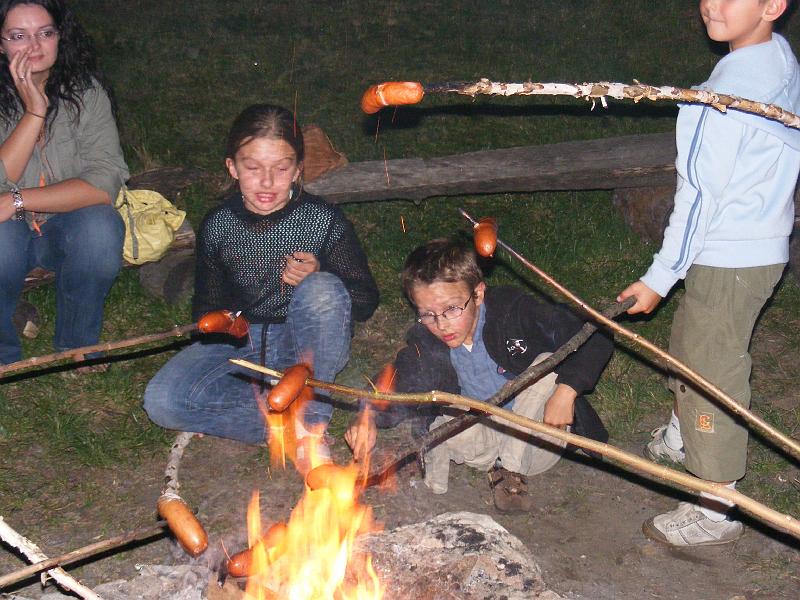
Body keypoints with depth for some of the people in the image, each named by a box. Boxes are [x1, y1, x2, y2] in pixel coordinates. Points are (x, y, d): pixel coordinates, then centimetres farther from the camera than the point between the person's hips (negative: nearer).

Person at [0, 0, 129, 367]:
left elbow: (106, 182, -20)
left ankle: (77, 346, -6)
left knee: (100, 227, -32)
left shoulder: (86, 91, -10)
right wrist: (34, 112, -28)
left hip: (66, 225, 1)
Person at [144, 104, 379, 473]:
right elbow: (207, 303, 11)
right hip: (243, 342, 3)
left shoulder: (325, 221, -12)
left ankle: (307, 422, -20)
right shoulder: (218, 226, -4)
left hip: (306, 345, -2)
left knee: (322, 289, -35)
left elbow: (365, 302, -7)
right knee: (161, 401, -22)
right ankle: (296, 426, -18)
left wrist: (317, 275, -25)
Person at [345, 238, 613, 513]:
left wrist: (565, 391, -33)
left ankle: (510, 468, -15)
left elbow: (594, 339, -21)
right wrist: (369, 416, -28)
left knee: (551, 362, -25)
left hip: (537, 438, 0)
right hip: (488, 442, 0)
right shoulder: (424, 346, -9)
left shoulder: (512, 310, -18)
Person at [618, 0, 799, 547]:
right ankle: (681, 438, 51)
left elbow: (701, 195, -22)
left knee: (712, 372, 1)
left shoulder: (729, 91, -26)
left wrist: (660, 278, -14)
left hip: (731, 260, -10)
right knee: (688, 344, 27)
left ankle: (717, 512, 15)